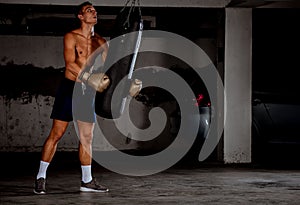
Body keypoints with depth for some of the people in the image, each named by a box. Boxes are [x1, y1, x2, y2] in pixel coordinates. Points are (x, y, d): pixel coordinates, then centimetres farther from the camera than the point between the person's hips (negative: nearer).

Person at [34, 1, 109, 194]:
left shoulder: (101, 42, 8)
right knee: (56, 134, -5)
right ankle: (41, 177, 2)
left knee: (87, 137, 7)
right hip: (69, 87, -5)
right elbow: (70, 64, -18)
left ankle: (87, 180, 15)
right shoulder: (71, 37, -6)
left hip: (88, 91, 5)